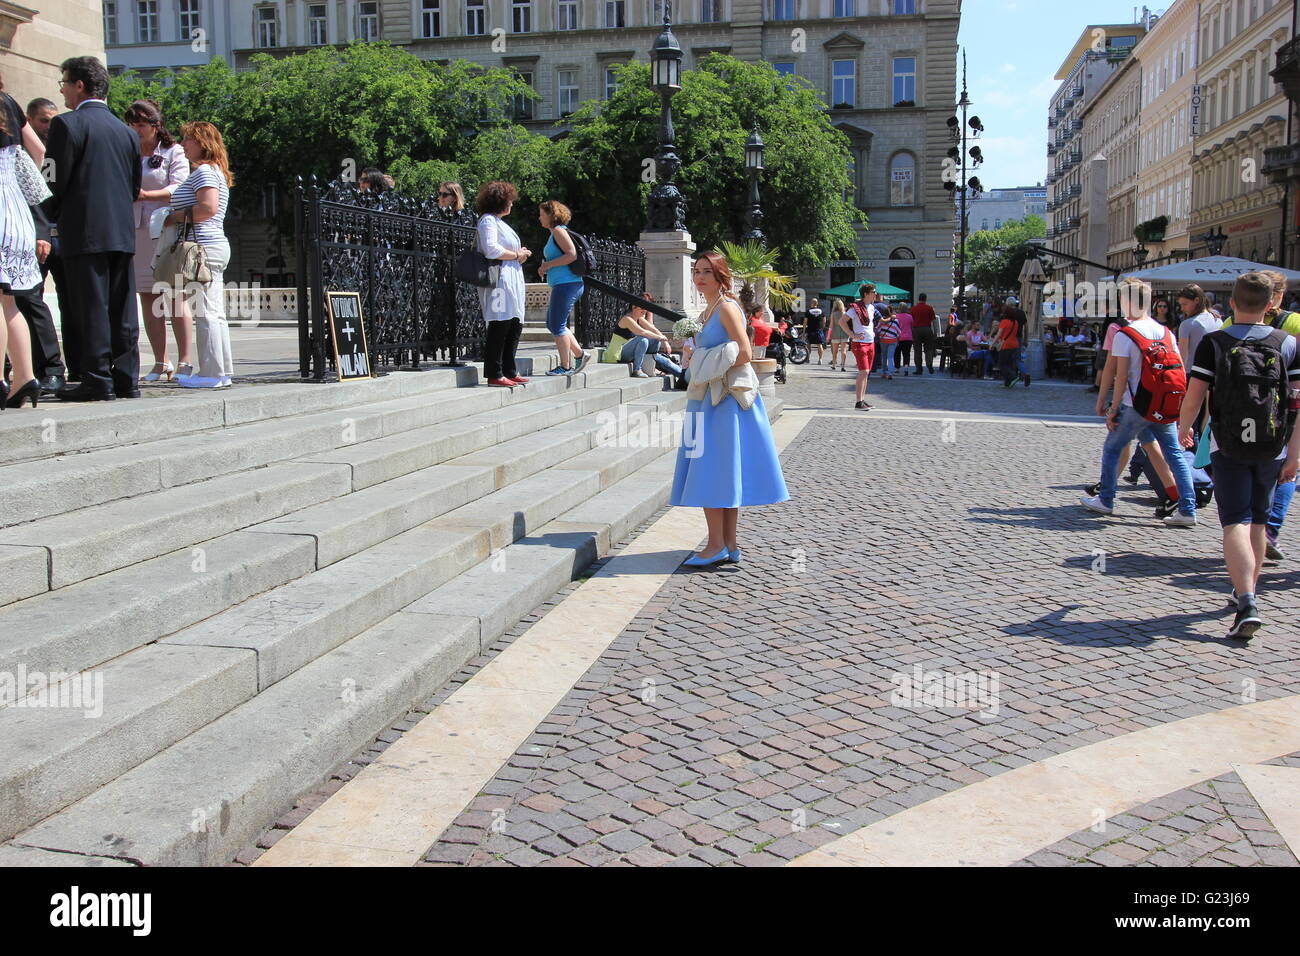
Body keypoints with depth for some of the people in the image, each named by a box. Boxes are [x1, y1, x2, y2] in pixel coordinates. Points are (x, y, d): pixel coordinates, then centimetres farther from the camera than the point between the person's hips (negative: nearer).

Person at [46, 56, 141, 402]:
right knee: (122, 308, 7)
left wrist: (58, 217, 9)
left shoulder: (67, 124, -6)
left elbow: (55, 180, -8)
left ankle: (97, 381, -2)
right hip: (123, 231, 6)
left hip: (84, 231, -6)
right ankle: (126, 379, 10)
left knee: (91, 308, -4)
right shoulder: (127, 130, 13)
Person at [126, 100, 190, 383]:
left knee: (175, 296, -7)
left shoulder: (173, 152, 4)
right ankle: (161, 363, 5)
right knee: (148, 298, 2)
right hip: (136, 232, 5)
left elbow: (179, 189, -9)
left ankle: (185, 361, -4)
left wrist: (145, 195, -23)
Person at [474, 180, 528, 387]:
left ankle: (509, 371, 16)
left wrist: (521, 254, 13)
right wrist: (516, 255, -9)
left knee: (515, 326, 10)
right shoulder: (488, 220, -7)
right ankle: (494, 375, -8)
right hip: (499, 279, -11)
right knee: (499, 326, -10)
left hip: (511, 280, 11)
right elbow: (491, 250, -20)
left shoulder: (498, 221, 24)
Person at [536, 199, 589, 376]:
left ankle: (565, 366, 1)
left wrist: (548, 264, -15)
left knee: (557, 325, -5)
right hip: (563, 286, 10)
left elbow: (572, 254, -20)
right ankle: (580, 354, 15)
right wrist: (545, 268, 14)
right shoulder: (554, 233, 20)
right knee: (552, 324, 15)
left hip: (566, 285, -10)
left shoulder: (559, 231, -10)